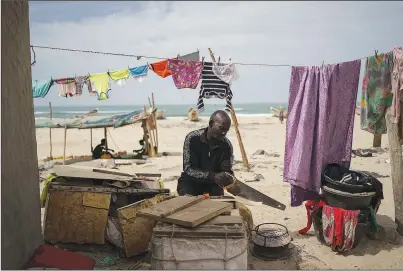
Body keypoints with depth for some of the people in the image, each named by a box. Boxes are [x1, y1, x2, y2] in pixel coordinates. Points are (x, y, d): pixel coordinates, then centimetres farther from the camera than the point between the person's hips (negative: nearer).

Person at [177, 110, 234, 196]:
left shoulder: (226, 145, -11)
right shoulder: (192, 138, -19)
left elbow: (227, 170, -10)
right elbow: (188, 169, -24)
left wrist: (228, 178, -36)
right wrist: (212, 176, -38)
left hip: (212, 184, 2)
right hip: (191, 181, -2)